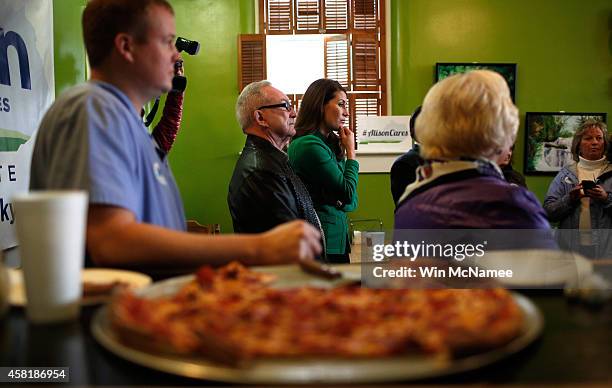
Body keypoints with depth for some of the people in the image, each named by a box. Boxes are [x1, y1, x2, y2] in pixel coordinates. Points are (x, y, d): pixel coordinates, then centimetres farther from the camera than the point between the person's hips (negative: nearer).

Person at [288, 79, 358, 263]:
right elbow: (348, 195, -15)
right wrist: (351, 152, -3)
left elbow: (351, 203, 13)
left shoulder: (330, 143, 11)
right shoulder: (310, 145, -16)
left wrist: (341, 200, -10)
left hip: (338, 238, 9)